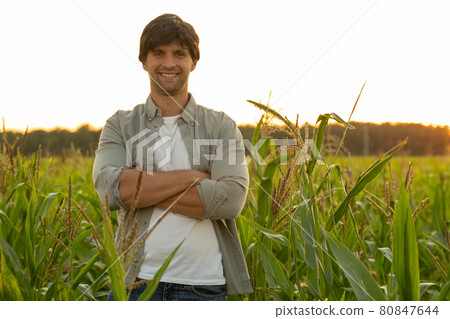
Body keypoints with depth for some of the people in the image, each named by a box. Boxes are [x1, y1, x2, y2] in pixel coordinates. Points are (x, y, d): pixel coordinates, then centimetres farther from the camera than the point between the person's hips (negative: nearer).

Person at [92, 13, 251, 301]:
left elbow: (231, 199, -13)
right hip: (136, 279, 0)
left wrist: (141, 187, -13)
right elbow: (110, 188, -13)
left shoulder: (222, 126, 2)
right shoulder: (119, 126, 5)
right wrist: (193, 175, -14)